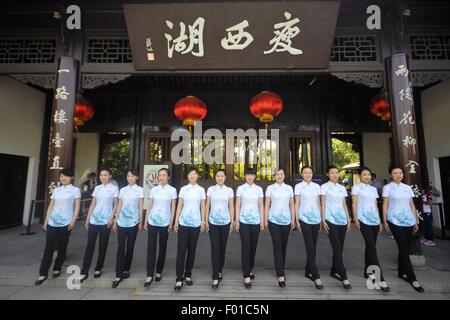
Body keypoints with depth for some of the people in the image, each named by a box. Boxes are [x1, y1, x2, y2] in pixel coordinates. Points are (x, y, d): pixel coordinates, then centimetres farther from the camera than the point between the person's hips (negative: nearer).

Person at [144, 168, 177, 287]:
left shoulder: (172, 190, -3)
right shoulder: (153, 189, 4)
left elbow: (173, 208, -1)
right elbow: (149, 206, 8)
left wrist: (171, 223, -4)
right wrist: (145, 220, 5)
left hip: (165, 222, -1)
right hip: (152, 221, 2)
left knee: (162, 247, 10)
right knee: (151, 247, 0)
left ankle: (158, 271, 26)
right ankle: (150, 275, 8)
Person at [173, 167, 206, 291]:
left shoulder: (201, 190, 3)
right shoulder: (183, 189, 2)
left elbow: (202, 207, 4)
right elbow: (179, 206, 3)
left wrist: (203, 221, 0)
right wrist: (176, 221, -1)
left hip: (195, 223, 1)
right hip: (183, 222, 0)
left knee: (192, 250, 10)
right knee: (181, 250, -1)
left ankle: (188, 274, 26)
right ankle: (179, 278, 8)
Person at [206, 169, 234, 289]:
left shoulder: (229, 190, 1)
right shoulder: (210, 189, 1)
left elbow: (231, 207, 4)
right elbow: (207, 206, 3)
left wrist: (232, 221, 1)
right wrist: (206, 221, -1)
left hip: (225, 222, 1)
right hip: (213, 222, -1)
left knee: (222, 247, 11)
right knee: (215, 248, -4)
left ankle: (219, 271, 31)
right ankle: (215, 278, 3)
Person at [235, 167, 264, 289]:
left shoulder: (259, 189, 4)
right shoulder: (240, 188, -1)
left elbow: (261, 205, 5)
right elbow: (238, 205, -1)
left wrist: (262, 220, 1)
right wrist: (236, 220, -5)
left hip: (255, 221, 2)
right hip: (244, 221, -2)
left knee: (253, 246, 11)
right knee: (245, 247, -4)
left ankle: (250, 270, 31)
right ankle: (246, 276, 3)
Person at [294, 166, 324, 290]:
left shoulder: (317, 186, 8)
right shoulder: (298, 186, -2)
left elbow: (318, 203, 12)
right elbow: (297, 204, -2)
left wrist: (321, 218, 11)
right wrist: (297, 220, -6)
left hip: (316, 219, 4)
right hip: (305, 219, -4)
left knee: (313, 247, 11)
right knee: (310, 247, -6)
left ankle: (308, 271, 25)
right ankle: (316, 276, -2)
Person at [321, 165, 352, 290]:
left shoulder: (342, 188, 13)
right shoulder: (324, 187, -2)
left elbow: (344, 205, 15)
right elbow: (323, 204, -4)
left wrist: (348, 220, 10)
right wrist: (323, 220, -10)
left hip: (342, 221, 5)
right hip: (331, 221, -5)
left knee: (339, 248, 10)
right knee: (337, 249, -8)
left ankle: (334, 271, 25)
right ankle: (344, 277, -3)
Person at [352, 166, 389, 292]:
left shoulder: (373, 189, 16)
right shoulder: (356, 187, 0)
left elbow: (375, 205, 18)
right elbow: (354, 204, -4)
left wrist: (380, 221, 15)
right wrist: (356, 219, -12)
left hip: (374, 220, 6)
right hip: (364, 220, -6)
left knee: (370, 246, 10)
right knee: (372, 247, -11)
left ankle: (367, 271, 23)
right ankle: (380, 278, -11)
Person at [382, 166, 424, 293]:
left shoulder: (407, 187, 11)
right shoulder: (387, 187, -2)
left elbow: (412, 205, 14)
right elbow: (385, 205, -3)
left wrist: (416, 221, 12)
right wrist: (384, 220, -7)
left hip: (409, 221, 5)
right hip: (395, 221, -5)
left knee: (405, 248, 11)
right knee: (404, 248, -5)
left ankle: (402, 272, 25)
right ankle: (412, 278, 1)